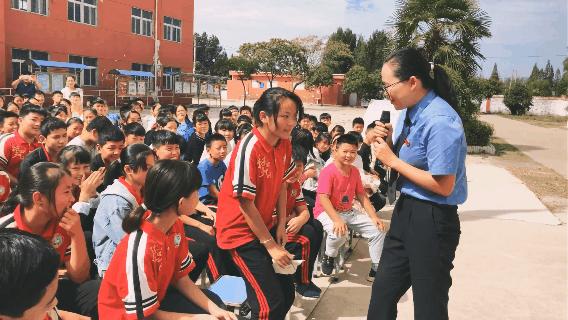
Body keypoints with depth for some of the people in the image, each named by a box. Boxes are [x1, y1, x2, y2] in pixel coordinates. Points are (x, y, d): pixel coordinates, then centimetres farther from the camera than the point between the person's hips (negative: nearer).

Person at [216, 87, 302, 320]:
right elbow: (245, 203, -22)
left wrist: (281, 224, 0)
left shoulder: (284, 144, -3)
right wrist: (270, 245, -14)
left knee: (287, 294, 11)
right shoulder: (250, 148, -25)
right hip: (241, 231, -7)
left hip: (266, 226, 7)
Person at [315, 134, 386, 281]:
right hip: (327, 212, -7)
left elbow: (362, 196, 8)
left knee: (377, 230, -3)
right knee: (339, 233, -37)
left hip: (349, 212, 7)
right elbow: (323, 198, -26)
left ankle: (376, 269, 10)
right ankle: (329, 257, -3)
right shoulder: (328, 172, -18)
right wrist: (337, 220, -37)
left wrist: (374, 217, -3)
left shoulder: (355, 171, 5)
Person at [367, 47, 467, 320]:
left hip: (432, 220, -8)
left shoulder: (440, 121, -22)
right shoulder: (408, 111, 4)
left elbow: (443, 186, -23)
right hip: (405, 209, 9)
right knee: (383, 295, 20)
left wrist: (393, 160, -18)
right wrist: (388, 141, -4)